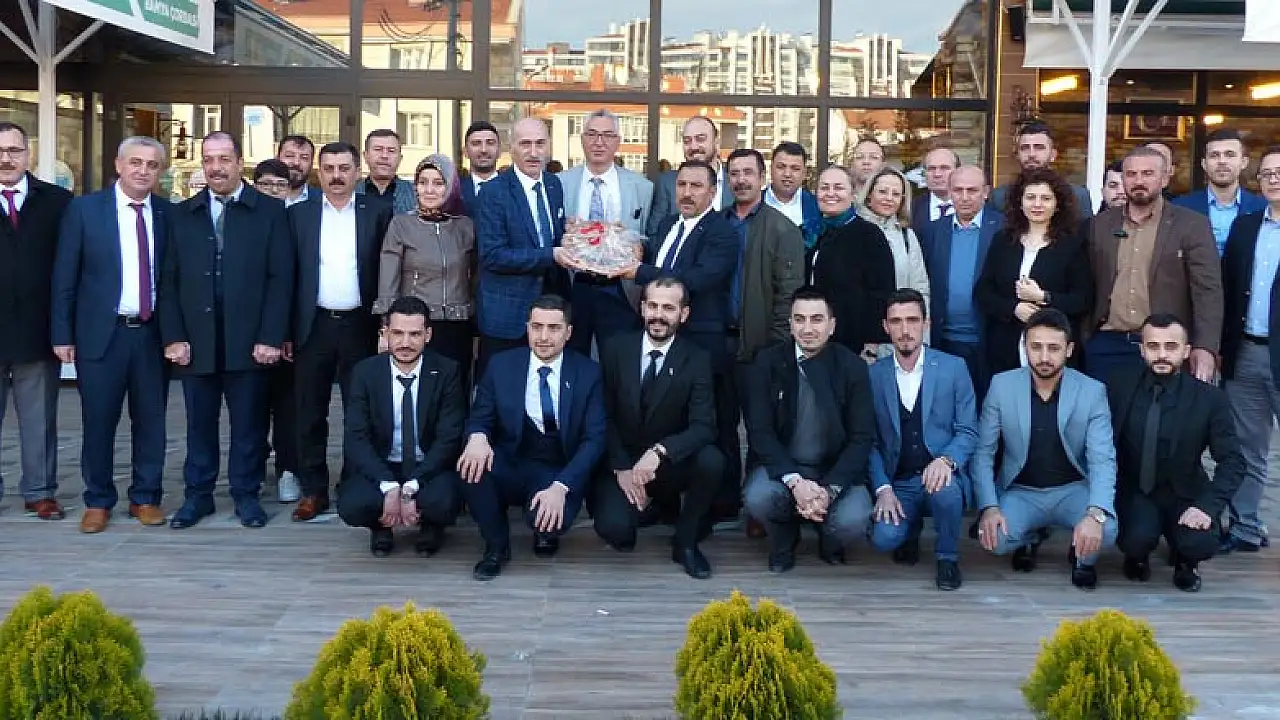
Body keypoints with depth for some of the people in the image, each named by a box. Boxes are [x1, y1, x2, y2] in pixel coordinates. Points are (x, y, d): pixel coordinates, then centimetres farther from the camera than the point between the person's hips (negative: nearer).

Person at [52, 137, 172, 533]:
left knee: (150, 420, 8)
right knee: (98, 422, 5)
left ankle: (145, 497, 21)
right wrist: (62, 334, -4)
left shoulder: (168, 213, 5)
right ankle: (98, 501, 19)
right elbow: (65, 276, -1)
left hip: (154, 334, 2)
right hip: (101, 332, -2)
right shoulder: (84, 208, -2)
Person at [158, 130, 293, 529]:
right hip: (195, 342, 2)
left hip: (249, 342, -2)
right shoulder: (181, 215, 9)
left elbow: (280, 279, -3)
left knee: (249, 424, 6)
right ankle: (197, 495, 22)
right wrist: (173, 337, -3)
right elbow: (169, 281, 7)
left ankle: (246, 494, 19)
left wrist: (271, 338, -10)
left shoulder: (270, 211, 2)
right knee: (199, 424, 10)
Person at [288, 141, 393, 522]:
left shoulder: (378, 212, 2)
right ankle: (313, 490, 15)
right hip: (313, 326, 1)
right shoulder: (298, 214, 6)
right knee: (310, 414, 6)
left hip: (360, 326, -1)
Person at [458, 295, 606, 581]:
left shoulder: (587, 373, -3)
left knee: (553, 516, -34)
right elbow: (480, 418, 2)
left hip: (559, 474, -2)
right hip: (509, 467, 2)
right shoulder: (501, 365, 1)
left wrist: (560, 486, -24)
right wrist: (478, 437, -26)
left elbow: (594, 439, -8)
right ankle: (496, 547, -5)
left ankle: (546, 532, 7)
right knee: (473, 464, -31)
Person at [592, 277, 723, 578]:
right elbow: (605, 417, -1)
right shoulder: (616, 350, -3)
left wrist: (659, 452, -34)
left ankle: (685, 541, -5)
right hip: (621, 462, 0)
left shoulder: (697, 360, -7)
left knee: (711, 460, -31)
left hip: (671, 464, 0)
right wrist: (621, 468, -14)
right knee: (613, 528, -27)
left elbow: (703, 427, -17)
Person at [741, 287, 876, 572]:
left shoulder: (852, 366, -5)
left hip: (836, 470, 0)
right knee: (757, 498, -31)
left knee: (852, 522, -29)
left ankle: (829, 541, 12)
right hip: (783, 466, 1)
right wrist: (794, 481, -24)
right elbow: (760, 431, -9)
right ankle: (784, 540, 7)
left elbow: (862, 438, -7)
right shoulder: (767, 362, -5)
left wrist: (829, 490, -22)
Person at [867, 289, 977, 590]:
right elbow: (870, 441, 4)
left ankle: (947, 557, -4)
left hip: (941, 475, -1)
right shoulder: (874, 375, 3)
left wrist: (946, 460, -23)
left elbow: (968, 432, -2)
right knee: (884, 538, -26)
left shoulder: (953, 368, -1)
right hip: (898, 483, 2)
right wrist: (883, 489, -10)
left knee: (946, 493, -37)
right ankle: (911, 529, 15)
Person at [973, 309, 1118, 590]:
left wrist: (1096, 514, -36)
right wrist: (989, 507, -22)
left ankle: (1083, 556, 9)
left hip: (1072, 490, 0)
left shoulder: (1093, 392, -11)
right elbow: (983, 453, -6)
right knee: (995, 539, -29)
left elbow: (1102, 460, -17)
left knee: (1106, 530, -31)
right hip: (1021, 492, 1)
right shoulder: (1001, 386, -9)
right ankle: (1031, 537, 12)